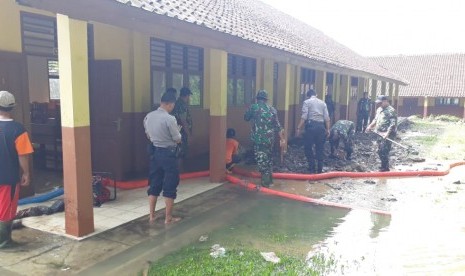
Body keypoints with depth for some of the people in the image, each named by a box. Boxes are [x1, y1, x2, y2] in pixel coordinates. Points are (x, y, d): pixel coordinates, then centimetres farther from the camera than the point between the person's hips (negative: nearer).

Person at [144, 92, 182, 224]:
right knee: (170, 185, 5)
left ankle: (152, 216, 23)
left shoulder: (148, 116, 3)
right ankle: (168, 218, 13)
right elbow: (178, 139, -12)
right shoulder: (169, 119, -19)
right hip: (168, 153, -7)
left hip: (155, 152, 7)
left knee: (154, 184, 15)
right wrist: (177, 130, 7)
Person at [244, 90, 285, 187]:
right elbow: (278, 126, 6)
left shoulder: (254, 107, -3)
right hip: (270, 139, 5)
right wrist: (282, 139, 10)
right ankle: (269, 179, 28)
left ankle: (265, 181, -1)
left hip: (259, 139, -4)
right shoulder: (272, 109, 8)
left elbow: (246, 118, 11)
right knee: (269, 158, 18)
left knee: (261, 159, 0)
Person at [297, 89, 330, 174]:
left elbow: (304, 117, -9)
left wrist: (299, 128, -8)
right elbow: (327, 118, 7)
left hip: (311, 126, -4)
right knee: (320, 148, 10)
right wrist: (328, 129, 11)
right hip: (321, 126, 4)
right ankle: (319, 169, 14)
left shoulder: (307, 102, 3)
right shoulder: (323, 103, 15)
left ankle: (312, 168, 5)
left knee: (308, 147, 6)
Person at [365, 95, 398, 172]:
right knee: (380, 151, 13)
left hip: (387, 135, -9)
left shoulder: (391, 110, -12)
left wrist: (387, 133, -27)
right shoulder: (379, 109, 16)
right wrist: (370, 126, 13)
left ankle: (385, 168, 0)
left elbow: (393, 124, -19)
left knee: (383, 151, -10)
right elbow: (376, 119, 28)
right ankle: (384, 167, 26)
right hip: (380, 134, 9)